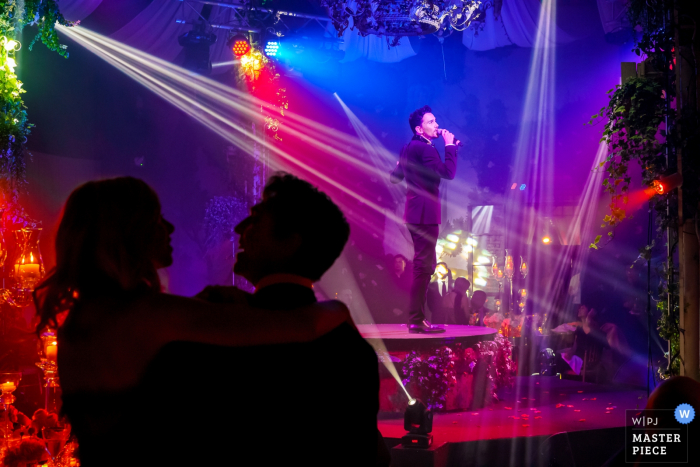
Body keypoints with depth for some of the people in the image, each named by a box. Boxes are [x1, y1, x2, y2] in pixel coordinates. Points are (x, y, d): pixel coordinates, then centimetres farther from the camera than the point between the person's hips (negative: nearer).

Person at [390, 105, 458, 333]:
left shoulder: (409, 148, 14)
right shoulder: (425, 149, -16)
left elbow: (395, 177, 23)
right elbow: (448, 172, -25)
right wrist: (450, 145, -13)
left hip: (416, 212, 11)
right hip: (425, 213, -11)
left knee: (423, 265, 18)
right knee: (423, 266, -10)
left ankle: (415, 316, 23)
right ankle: (417, 320, -10)